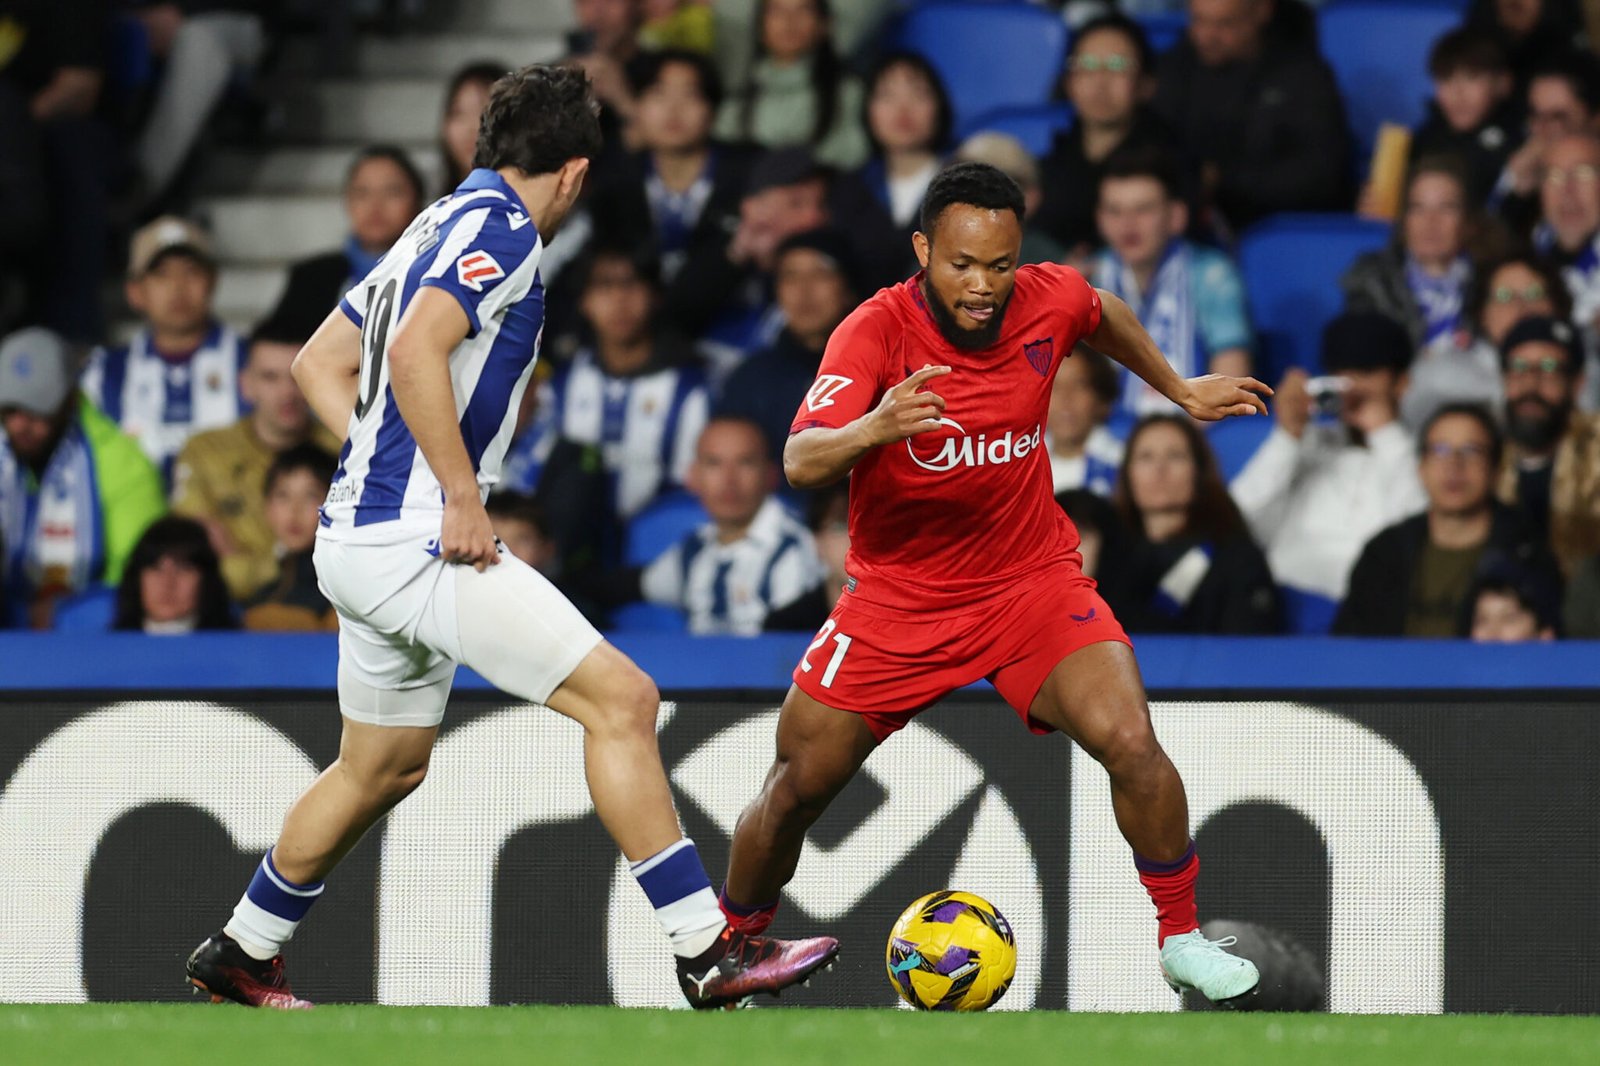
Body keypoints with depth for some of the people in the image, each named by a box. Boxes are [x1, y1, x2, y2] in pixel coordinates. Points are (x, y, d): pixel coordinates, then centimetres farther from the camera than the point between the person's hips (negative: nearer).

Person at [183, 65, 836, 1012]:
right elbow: (415, 351, -26)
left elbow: (320, 363, 24)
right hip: (417, 540, -10)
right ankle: (709, 951, -16)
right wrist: (462, 494, -22)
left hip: (362, 536, 10)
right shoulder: (502, 230, -10)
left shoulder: (441, 225, 18)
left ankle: (240, 955, 35)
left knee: (382, 768, 24)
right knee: (621, 697, -13)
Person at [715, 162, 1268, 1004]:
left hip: (1031, 580, 1)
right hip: (898, 598, -1)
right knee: (798, 787, 0)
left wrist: (1179, 391, 24)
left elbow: (1104, 314, 17)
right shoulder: (876, 332, -22)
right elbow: (800, 463, -36)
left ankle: (1181, 941, -2)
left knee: (1129, 742, -20)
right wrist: (873, 428, -55)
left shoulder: (1050, 302, -11)